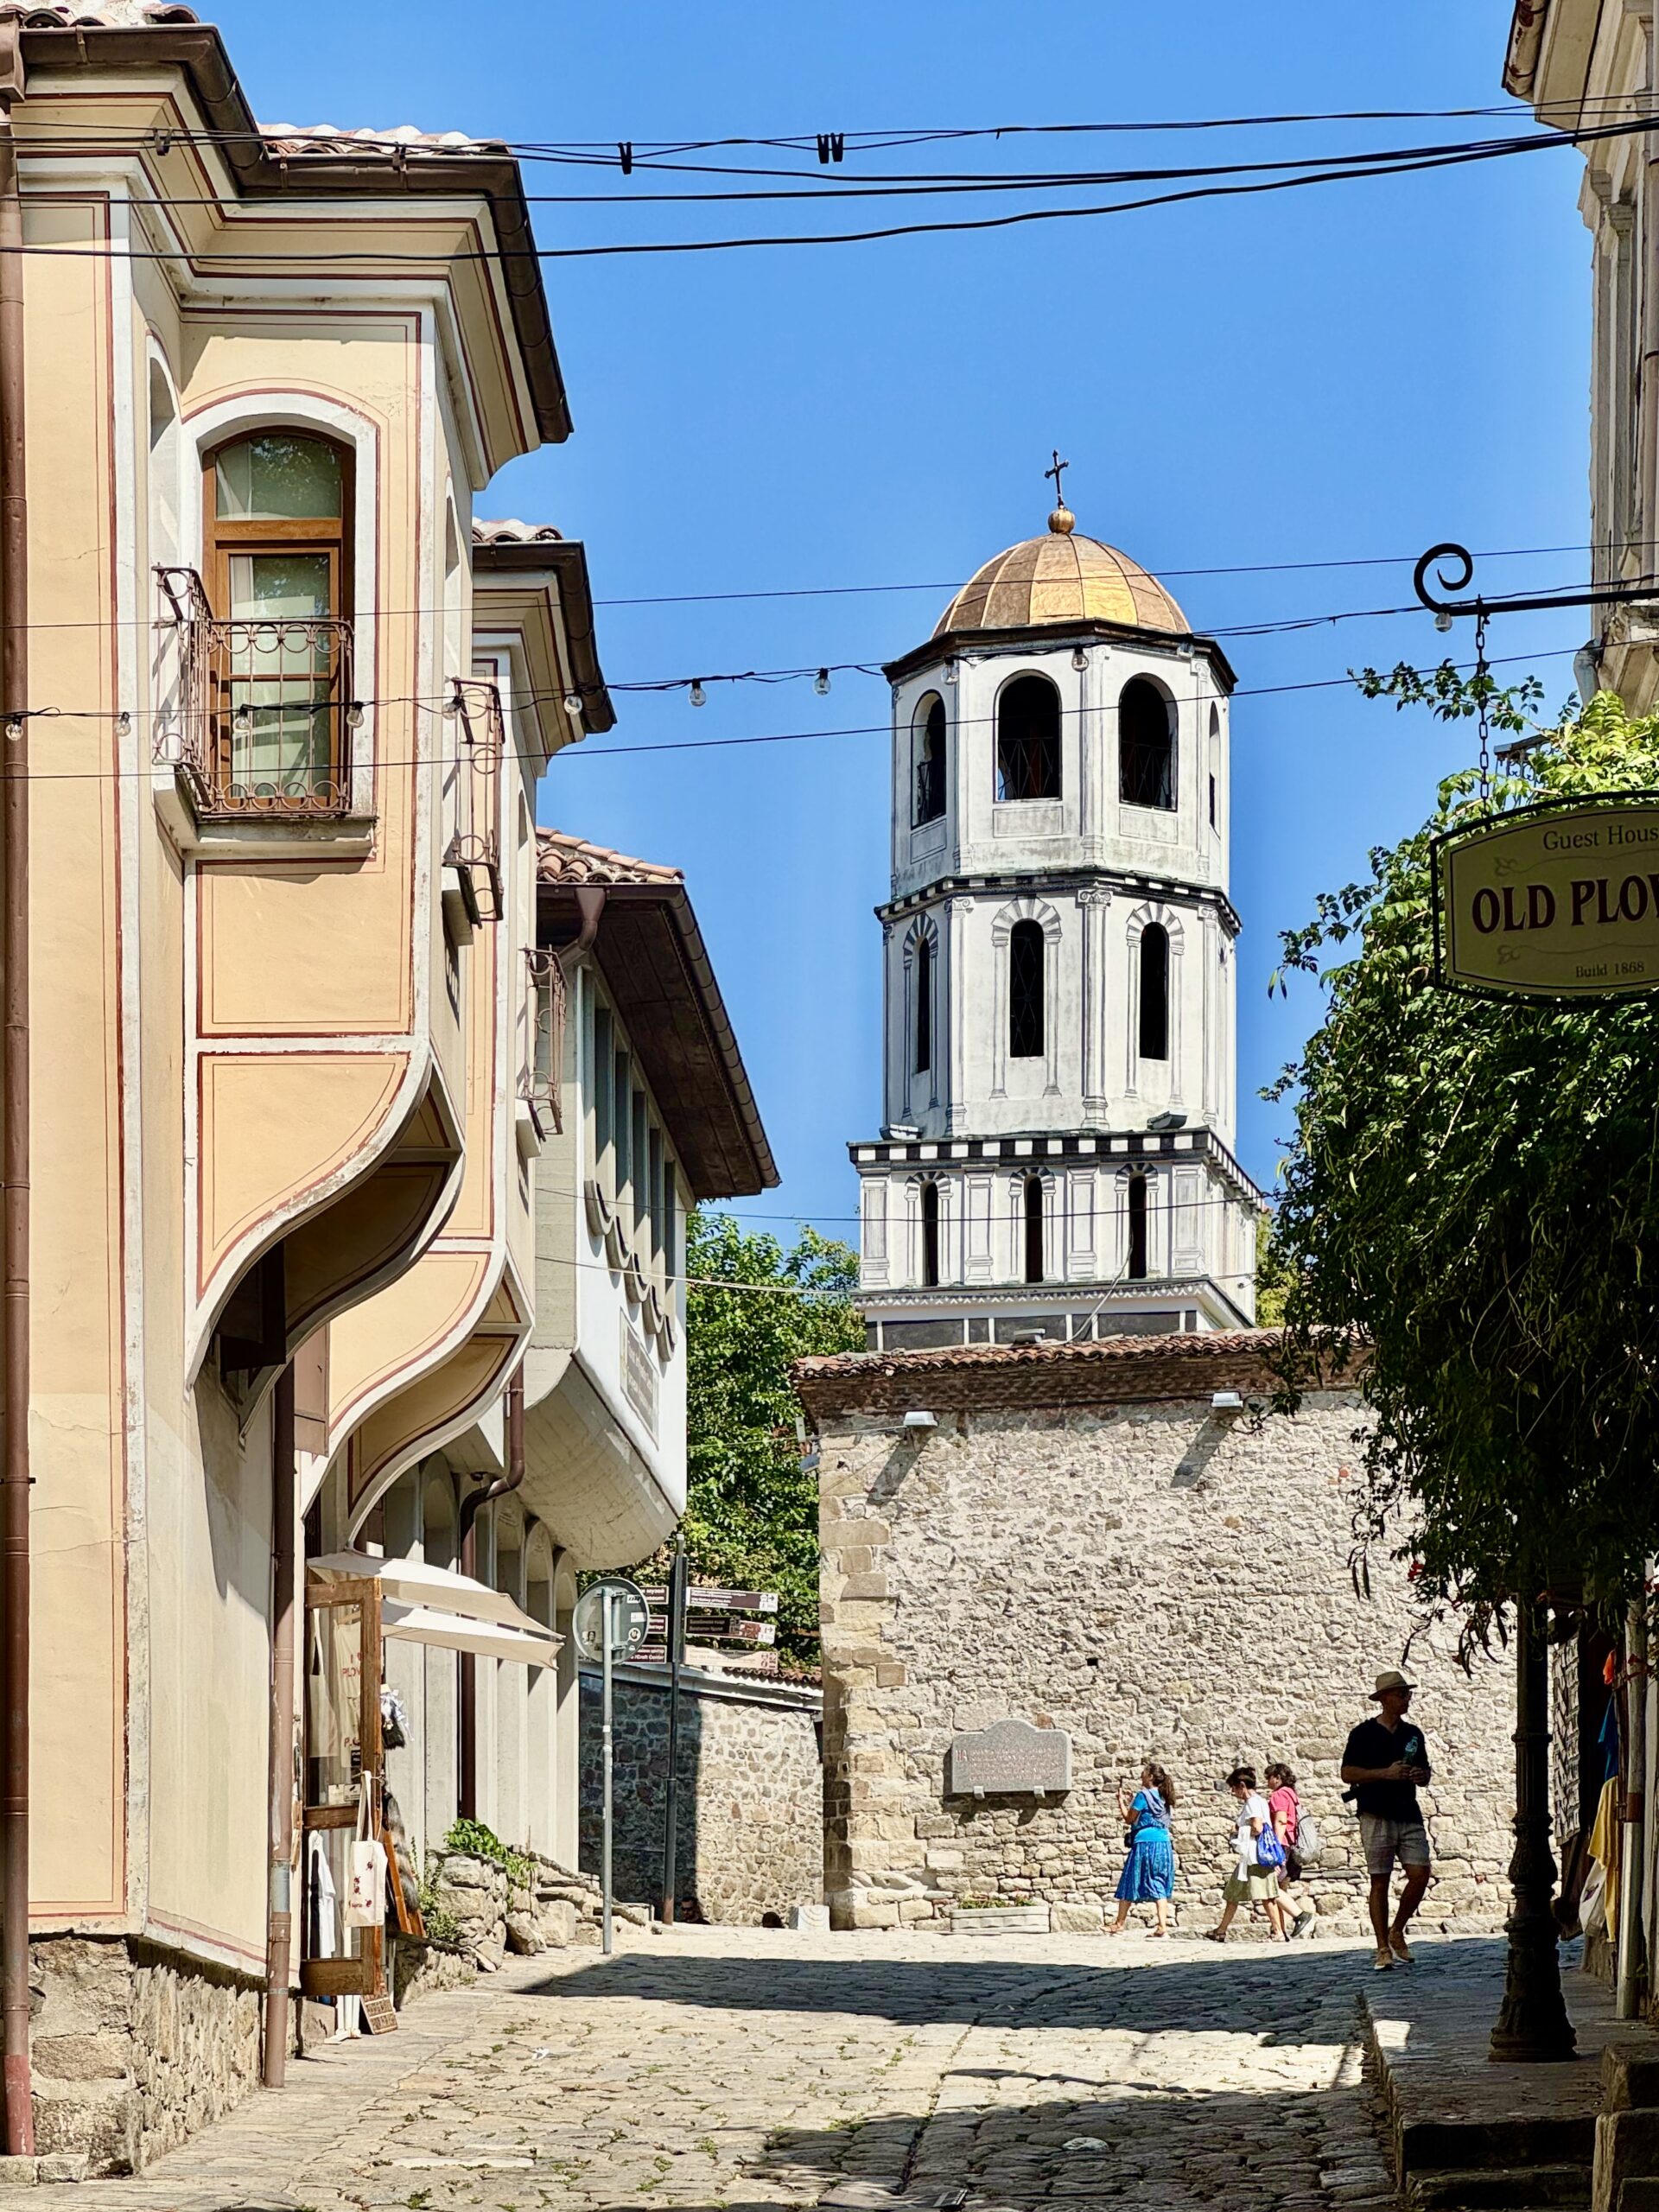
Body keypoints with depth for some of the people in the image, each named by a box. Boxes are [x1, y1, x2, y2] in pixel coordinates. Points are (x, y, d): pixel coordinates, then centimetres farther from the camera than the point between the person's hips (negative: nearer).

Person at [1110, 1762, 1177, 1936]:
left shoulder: (1143, 1795, -10)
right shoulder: (1163, 1797, 12)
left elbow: (1130, 1818, -3)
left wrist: (1121, 1800, 8)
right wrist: (1130, 1801, 25)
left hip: (1145, 1843, -7)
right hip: (1164, 1844, 7)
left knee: (1129, 1883, 5)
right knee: (1159, 1886, 6)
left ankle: (1119, 1925, 13)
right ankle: (1163, 1926, -5)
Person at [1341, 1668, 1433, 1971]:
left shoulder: (1413, 1734, 16)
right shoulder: (1364, 1733, 0)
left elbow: (1425, 1772, 25)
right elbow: (1347, 1773, -5)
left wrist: (1420, 1775, 0)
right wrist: (1385, 1773, -14)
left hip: (1409, 1815, 4)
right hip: (1376, 1816, -4)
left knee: (1420, 1875, -7)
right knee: (1380, 1882, -2)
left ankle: (1397, 1933, 13)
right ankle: (1383, 1949, 3)